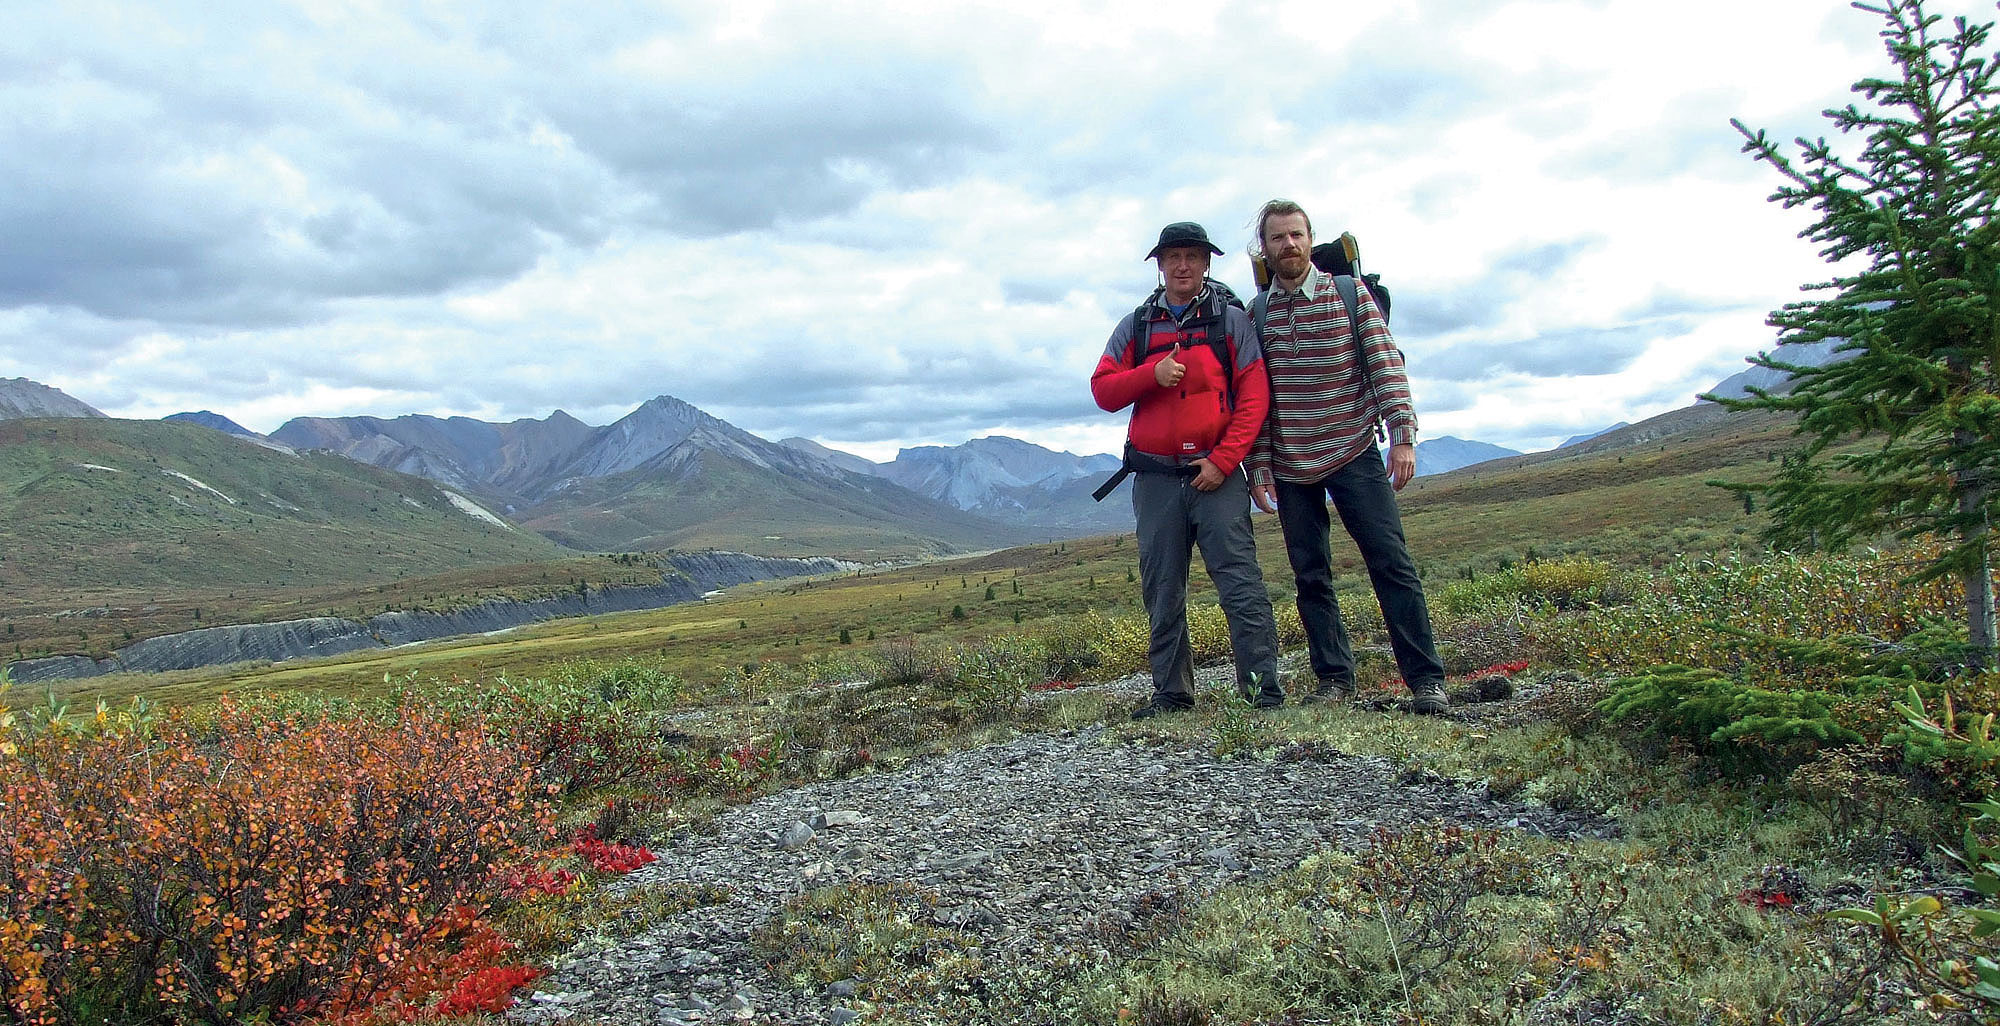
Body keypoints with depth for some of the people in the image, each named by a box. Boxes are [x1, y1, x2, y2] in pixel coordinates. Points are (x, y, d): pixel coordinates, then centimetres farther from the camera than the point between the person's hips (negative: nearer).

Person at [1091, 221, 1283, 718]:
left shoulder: (1231, 319, 6)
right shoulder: (1136, 326, 14)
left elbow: (1254, 396, -1)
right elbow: (1102, 391, 7)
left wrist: (1224, 460, -11)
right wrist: (1152, 373, -11)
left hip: (1216, 474, -3)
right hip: (1155, 480, 3)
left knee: (1241, 584, -10)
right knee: (1162, 594, 6)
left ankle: (1265, 690, -7)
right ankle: (1171, 694, 14)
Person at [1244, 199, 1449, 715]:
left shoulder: (1350, 292, 1)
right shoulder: (1256, 314, 5)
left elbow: (1385, 363, -4)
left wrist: (1402, 435, -14)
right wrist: (1259, 468, -1)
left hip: (1354, 453, -2)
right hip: (1290, 467, 2)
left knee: (1392, 563, -7)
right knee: (1310, 576, 5)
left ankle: (1426, 680, -2)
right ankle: (1334, 678, 15)